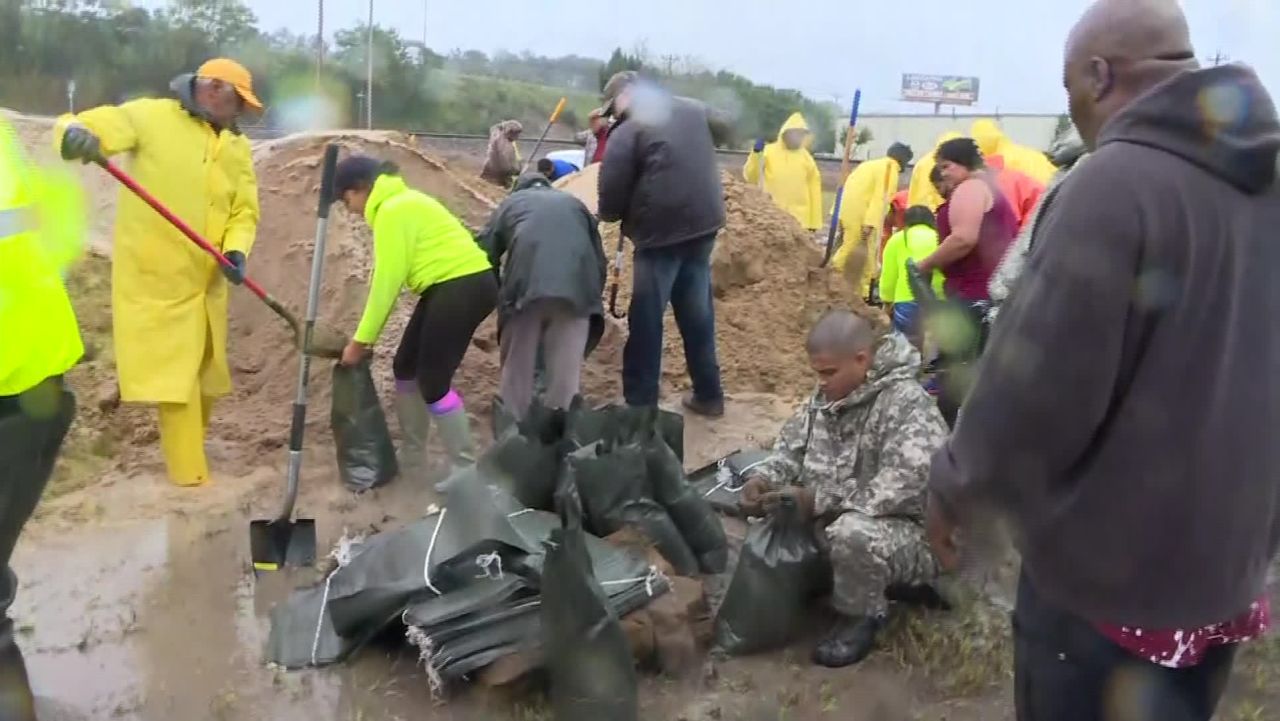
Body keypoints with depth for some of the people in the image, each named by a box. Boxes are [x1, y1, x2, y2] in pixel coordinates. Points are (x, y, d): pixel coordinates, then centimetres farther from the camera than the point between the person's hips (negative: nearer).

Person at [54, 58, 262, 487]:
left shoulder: (238, 148, 9)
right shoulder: (152, 116, -7)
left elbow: (244, 211, 6)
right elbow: (96, 125, -17)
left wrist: (237, 250, -14)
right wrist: (76, 134, -42)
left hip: (205, 281, 6)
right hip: (151, 278, -6)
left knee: (204, 380, 17)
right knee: (175, 382, -5)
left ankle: (186, 451, 42)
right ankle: (191, 480, 2)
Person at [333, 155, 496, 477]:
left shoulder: (392, 210, -14)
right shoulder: (398, 203, 17)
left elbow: (387, 281, -16)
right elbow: (389, 276, 16)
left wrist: (361, 340, -10)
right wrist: (366, 335, 13)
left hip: (464, 287, -10)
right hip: (449, 286, 10)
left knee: (433, 381, -7)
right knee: (406, 366, 14)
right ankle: (412, 459, 25)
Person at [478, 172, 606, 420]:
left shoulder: (510, 203, 30)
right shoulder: (574, 204, 36)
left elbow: (485, 254, 21)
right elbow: (600, 259, 32)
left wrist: (499, 298, 31)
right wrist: (592, 298, 40)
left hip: (526, 285, -1)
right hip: (577, 287, 2)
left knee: (517, 368, 10)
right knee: (567, 370, 8)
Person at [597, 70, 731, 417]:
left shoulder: (627, 132, -8)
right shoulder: (693, 109, 12)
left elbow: (611, 199, -10)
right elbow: (723, 130, 34)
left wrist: (614, 216, 10)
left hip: (661, 231, -6)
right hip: (704, 222, 7)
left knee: (646, 320, 2)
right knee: (698, 313, 17)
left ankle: (640, 405, 5)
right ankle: (709, 395, 25)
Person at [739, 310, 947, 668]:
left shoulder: (907, 404, -22)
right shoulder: (826, 397, 3)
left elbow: (907, 486, -33)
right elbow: (792, 447, 11)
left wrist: (820, 501, -33)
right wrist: (764, 478, -12)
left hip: (910, 535, -8)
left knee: (852, 533, -38)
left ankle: (863, 616, -10)